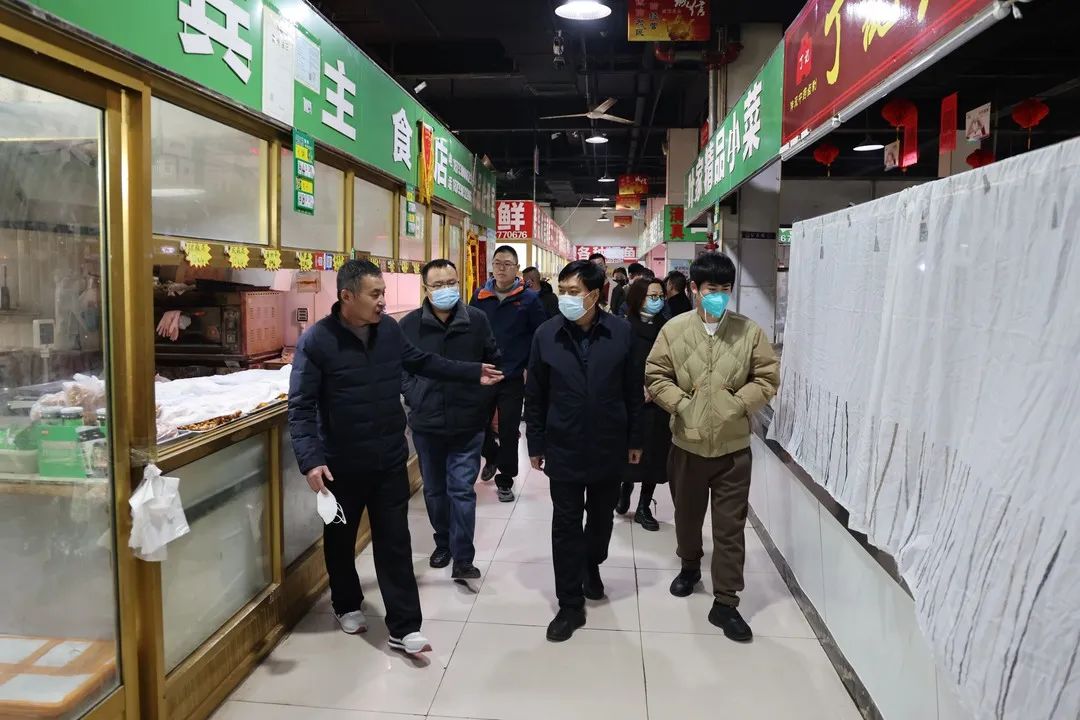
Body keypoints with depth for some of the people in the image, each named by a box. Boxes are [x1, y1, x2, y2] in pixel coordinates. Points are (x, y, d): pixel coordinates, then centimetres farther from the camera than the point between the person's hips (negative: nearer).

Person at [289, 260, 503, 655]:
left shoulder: (389, 329, -3)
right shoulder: (316, 341, -17)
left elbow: (421, 361, 15)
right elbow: (301, 407, -17)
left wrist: (473, 372, 15)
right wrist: (310, 459, -29)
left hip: (390, 459, 3)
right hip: (342, 464, -3)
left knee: (395, 542, 6)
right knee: (340, 539, 17)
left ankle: (404, 628, 14)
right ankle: (347, 605, 42)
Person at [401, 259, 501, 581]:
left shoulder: (477, 319, -5)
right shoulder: (409, 324, -5)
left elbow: (493, 362, 7)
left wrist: (486, 402, 6)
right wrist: (414, 397, -5)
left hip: (467, 423, -2)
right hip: (426, 423, 2)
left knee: (462, 490, 0)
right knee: (434, 490, 16)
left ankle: (463, 559, 8)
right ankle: (443, 543, 35)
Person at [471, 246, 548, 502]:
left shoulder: (529, 298, -4)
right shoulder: (480, 296, 4)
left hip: (513, 377, -2)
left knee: (509, 430, 4)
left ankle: (504, 481, 19)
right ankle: (491, 456, 42)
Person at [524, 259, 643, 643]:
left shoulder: (621, 332, -7)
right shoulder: (546, 334, -7)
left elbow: (633, 389, 0)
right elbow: (535, 395, 0)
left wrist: (635, 438, 2)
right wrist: (535, 444, 1)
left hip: (609, 445, 1)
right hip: (564, 447, -1)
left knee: (601, 516, 19)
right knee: (566, 525, 4)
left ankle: (592, 565, 48)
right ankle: (570, 605, 16)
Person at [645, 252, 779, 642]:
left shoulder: (749, 331, -4)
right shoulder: (674, 328, -4)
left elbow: (768, 377, -2)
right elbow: (655, 375, -2)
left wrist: (738, 405, -13)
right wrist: (681, 404, -13)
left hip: (733, 446, -1)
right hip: (687, 442, 1)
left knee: (730, 526, 3)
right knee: (687, 515, 20)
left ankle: (725, 603, 14)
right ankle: (690, 566, 47)